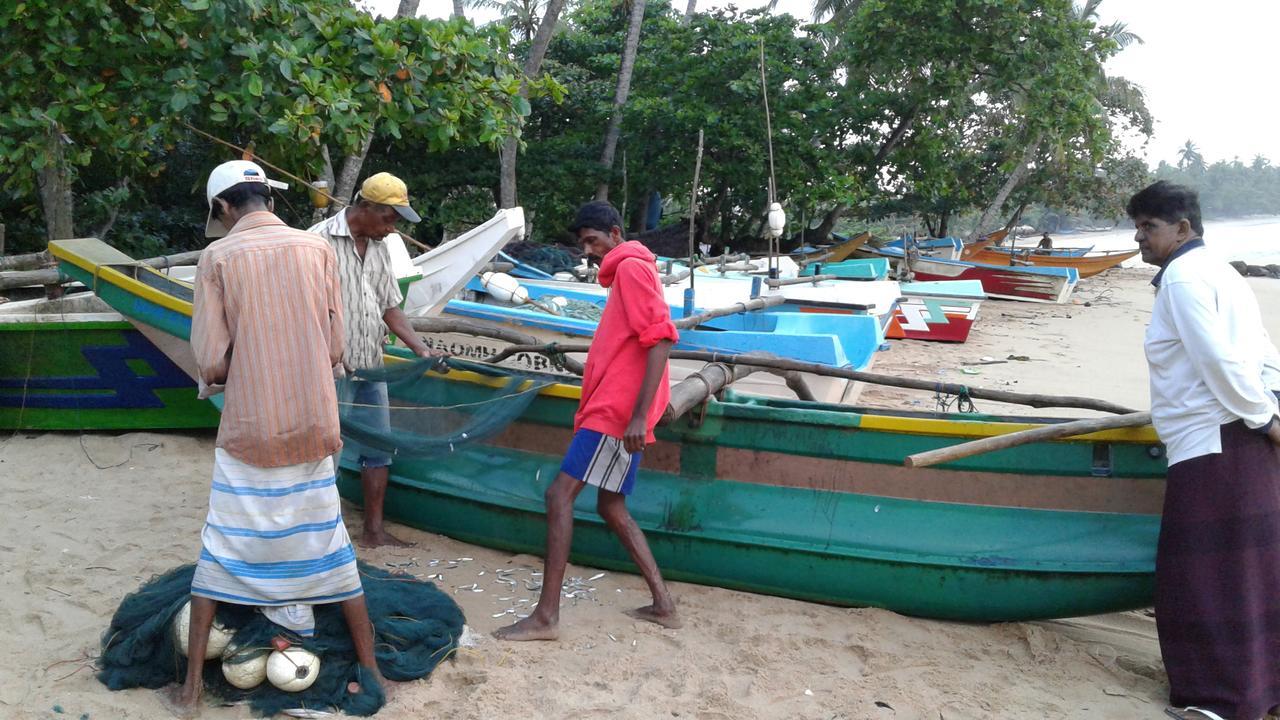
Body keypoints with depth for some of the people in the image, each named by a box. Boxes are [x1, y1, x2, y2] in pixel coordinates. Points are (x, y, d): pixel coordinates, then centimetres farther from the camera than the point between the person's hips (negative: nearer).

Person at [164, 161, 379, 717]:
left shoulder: (218, 257, -6)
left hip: (248, 432, -2)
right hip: (314, 427, 2)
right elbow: (334, 350, 1)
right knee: (329, 546, 13)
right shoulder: (318, 248, 1)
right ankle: (370, 673, 20)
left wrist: (213, 380, 12)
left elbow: (211, 363, -9)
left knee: (221, 553, 11)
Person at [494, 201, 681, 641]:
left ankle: (546, 617, -9)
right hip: (616, 410, 11)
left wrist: (639, 415, -25)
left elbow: (660, 340, -20)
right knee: (610, 506, 14)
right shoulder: (625, 272, 22)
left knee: (560, 494, -11)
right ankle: (663, 604, 17)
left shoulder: (632, 267, -9)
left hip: (617, 410, -11)